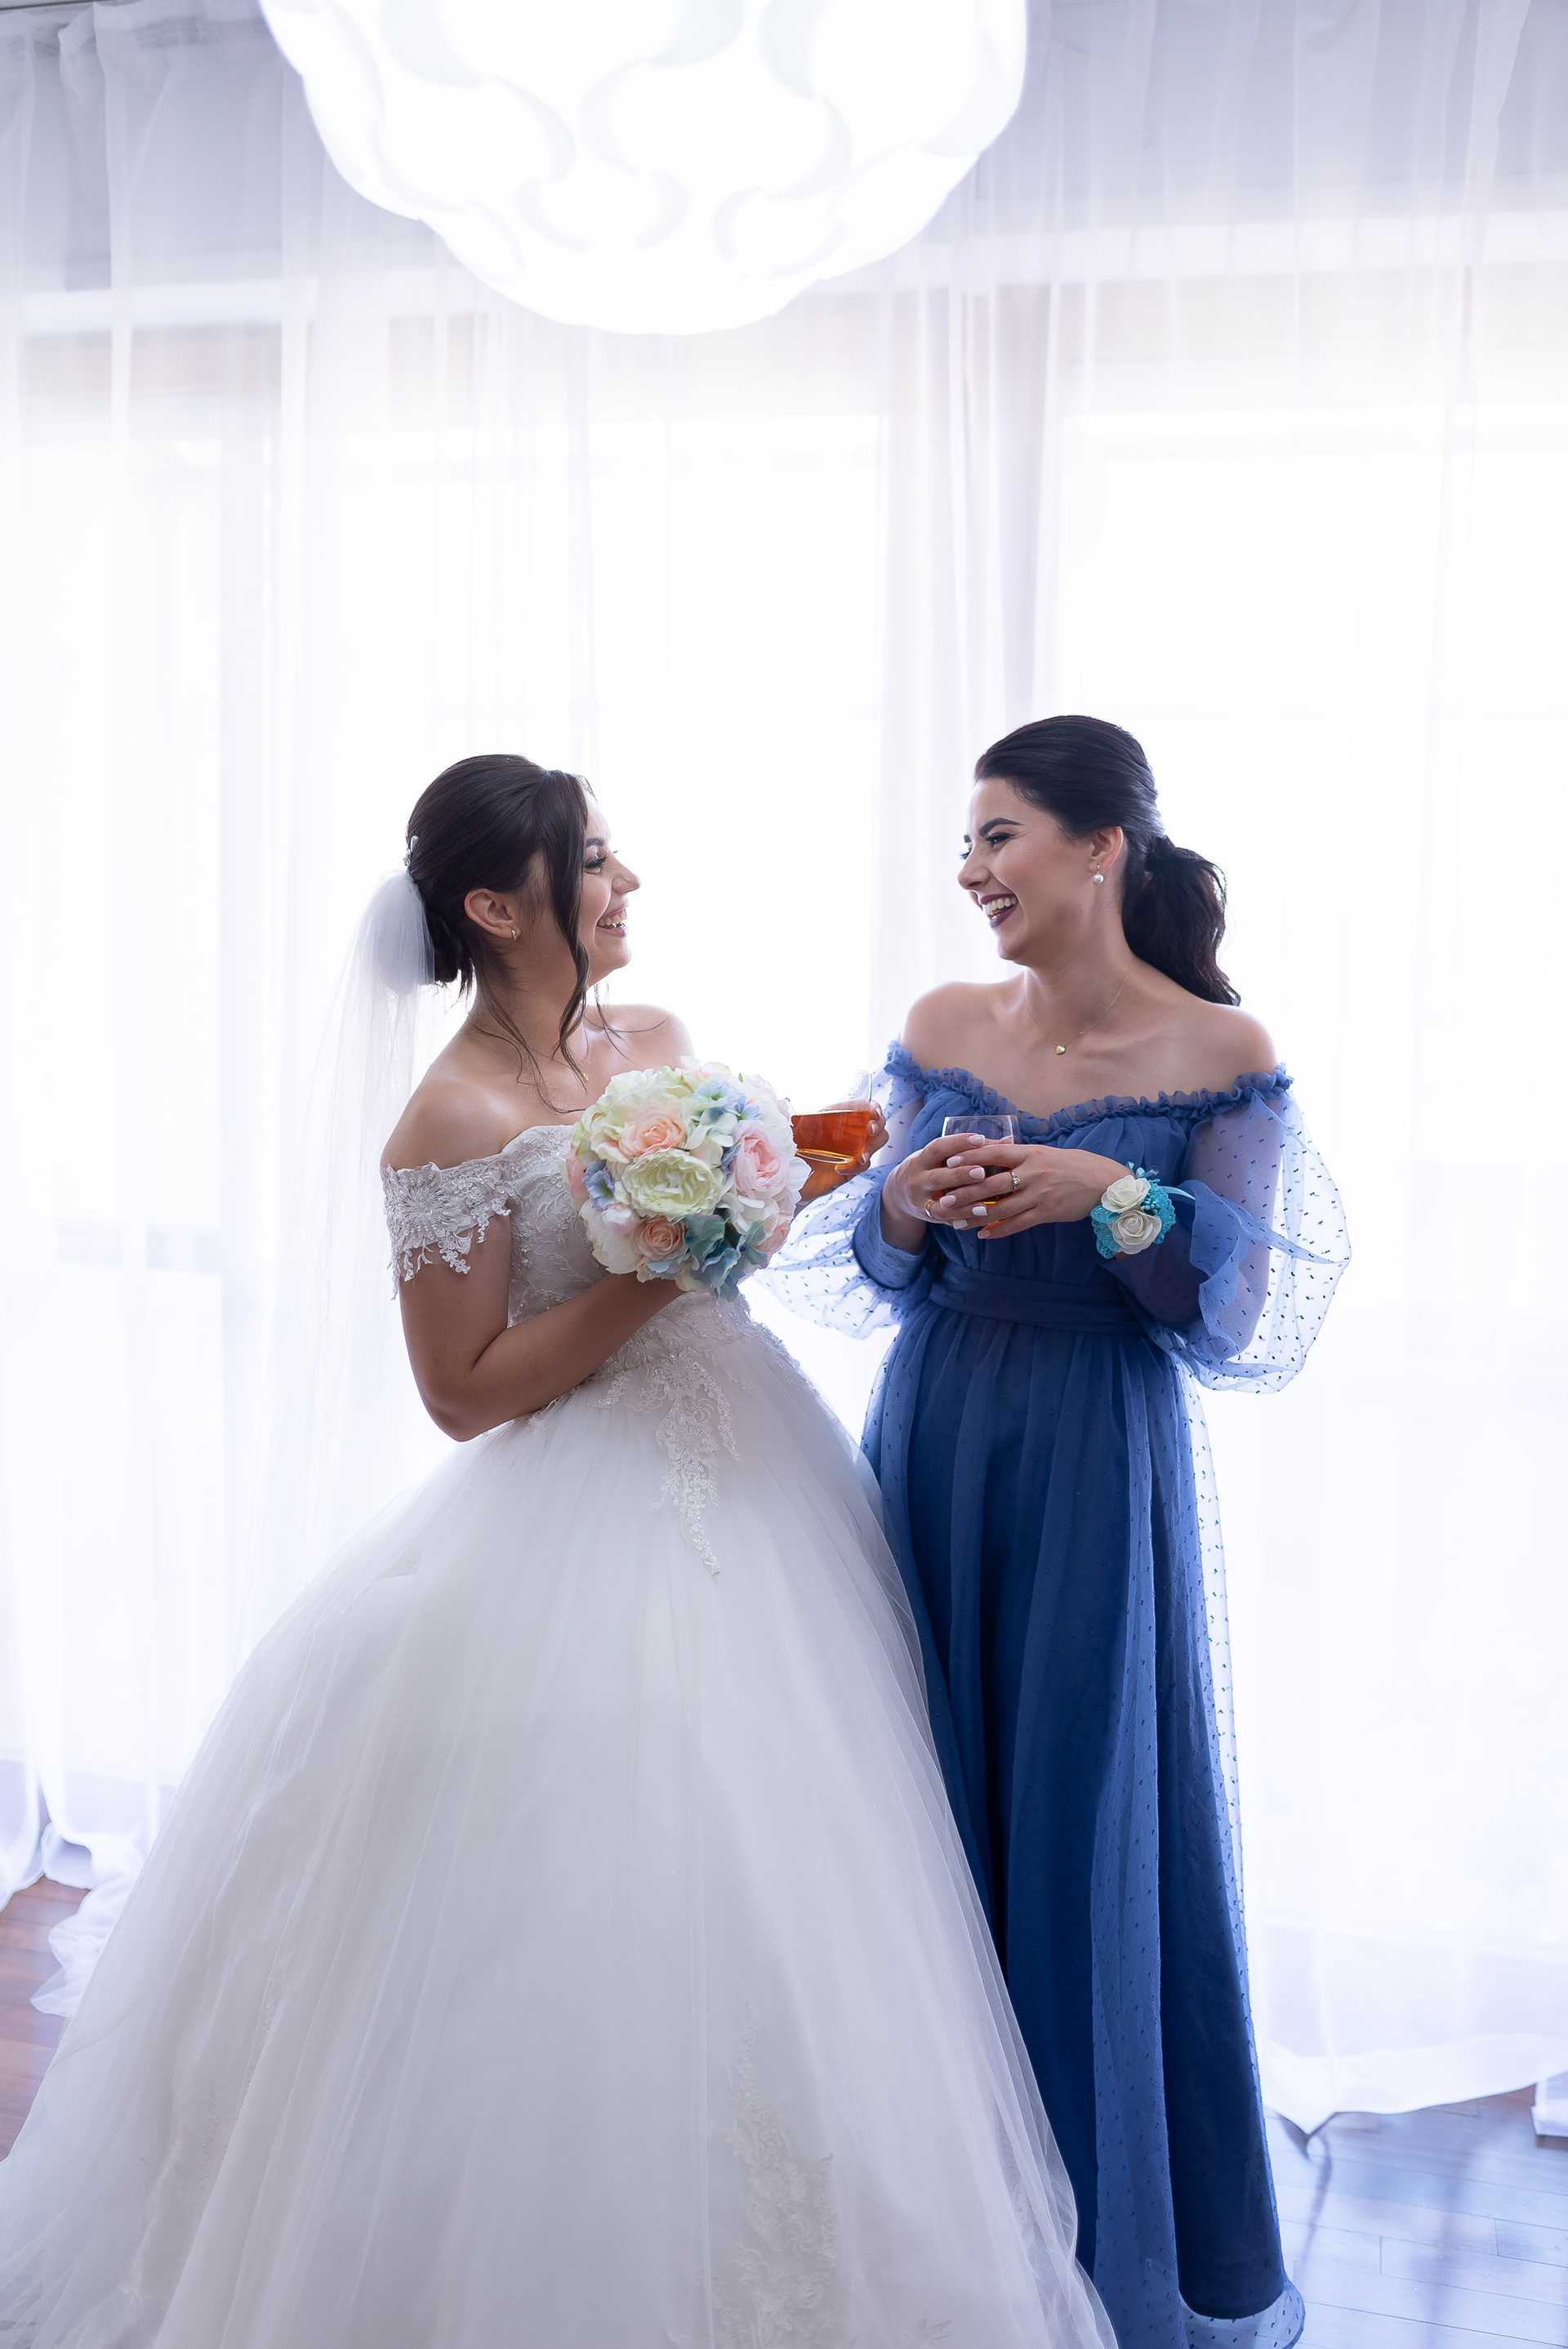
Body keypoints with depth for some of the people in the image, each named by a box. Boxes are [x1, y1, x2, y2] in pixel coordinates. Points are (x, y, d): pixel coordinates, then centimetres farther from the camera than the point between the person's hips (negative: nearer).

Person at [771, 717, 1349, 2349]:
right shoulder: (942, 1031, 5)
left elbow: (1238, 1314, -7)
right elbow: (873, 1276, 9)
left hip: (1098, 1473, -4)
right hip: (931, 1446, 4)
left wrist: (1110, 1196, -20)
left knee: (1091, 1818, 5)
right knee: (929, 1804, 10)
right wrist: (902, 1204, -11)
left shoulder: (1217, 1052, -6)